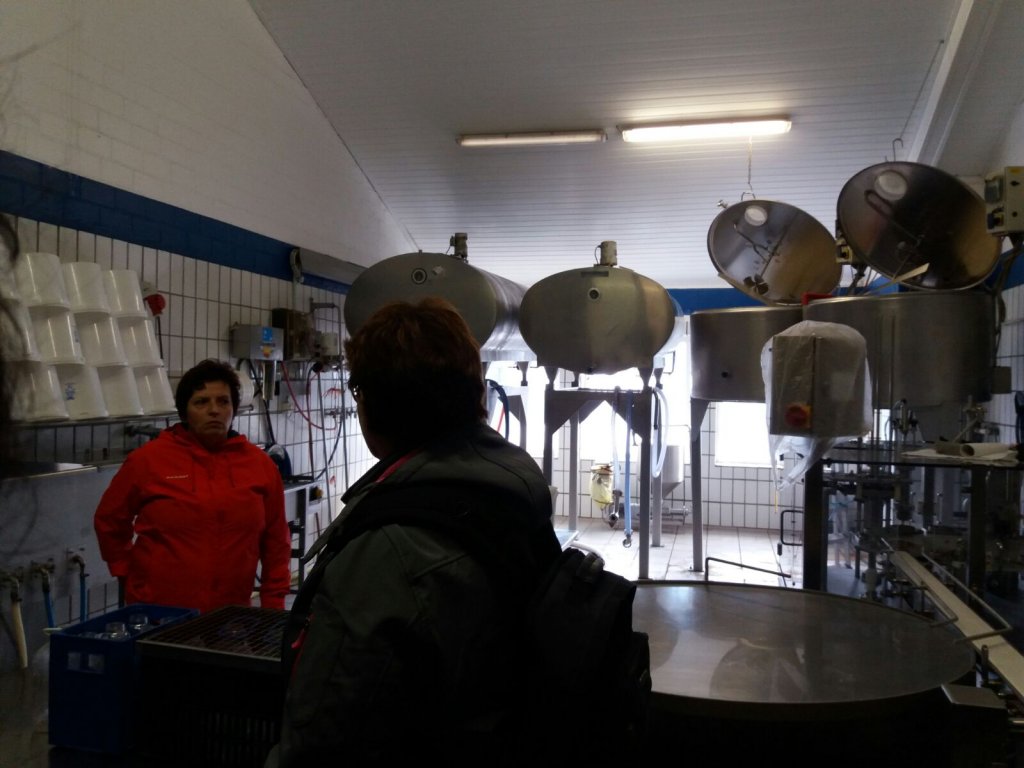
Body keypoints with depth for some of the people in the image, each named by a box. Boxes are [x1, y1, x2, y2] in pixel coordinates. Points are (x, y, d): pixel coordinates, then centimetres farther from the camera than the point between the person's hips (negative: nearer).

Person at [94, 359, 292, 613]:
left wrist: (273, 603, 4)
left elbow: (276, 541, 6)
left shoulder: (260, 463, 1)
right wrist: (131, 576, 5)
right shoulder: (148, 459, -4)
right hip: (157, 611, -1)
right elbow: (108, 521, 8)